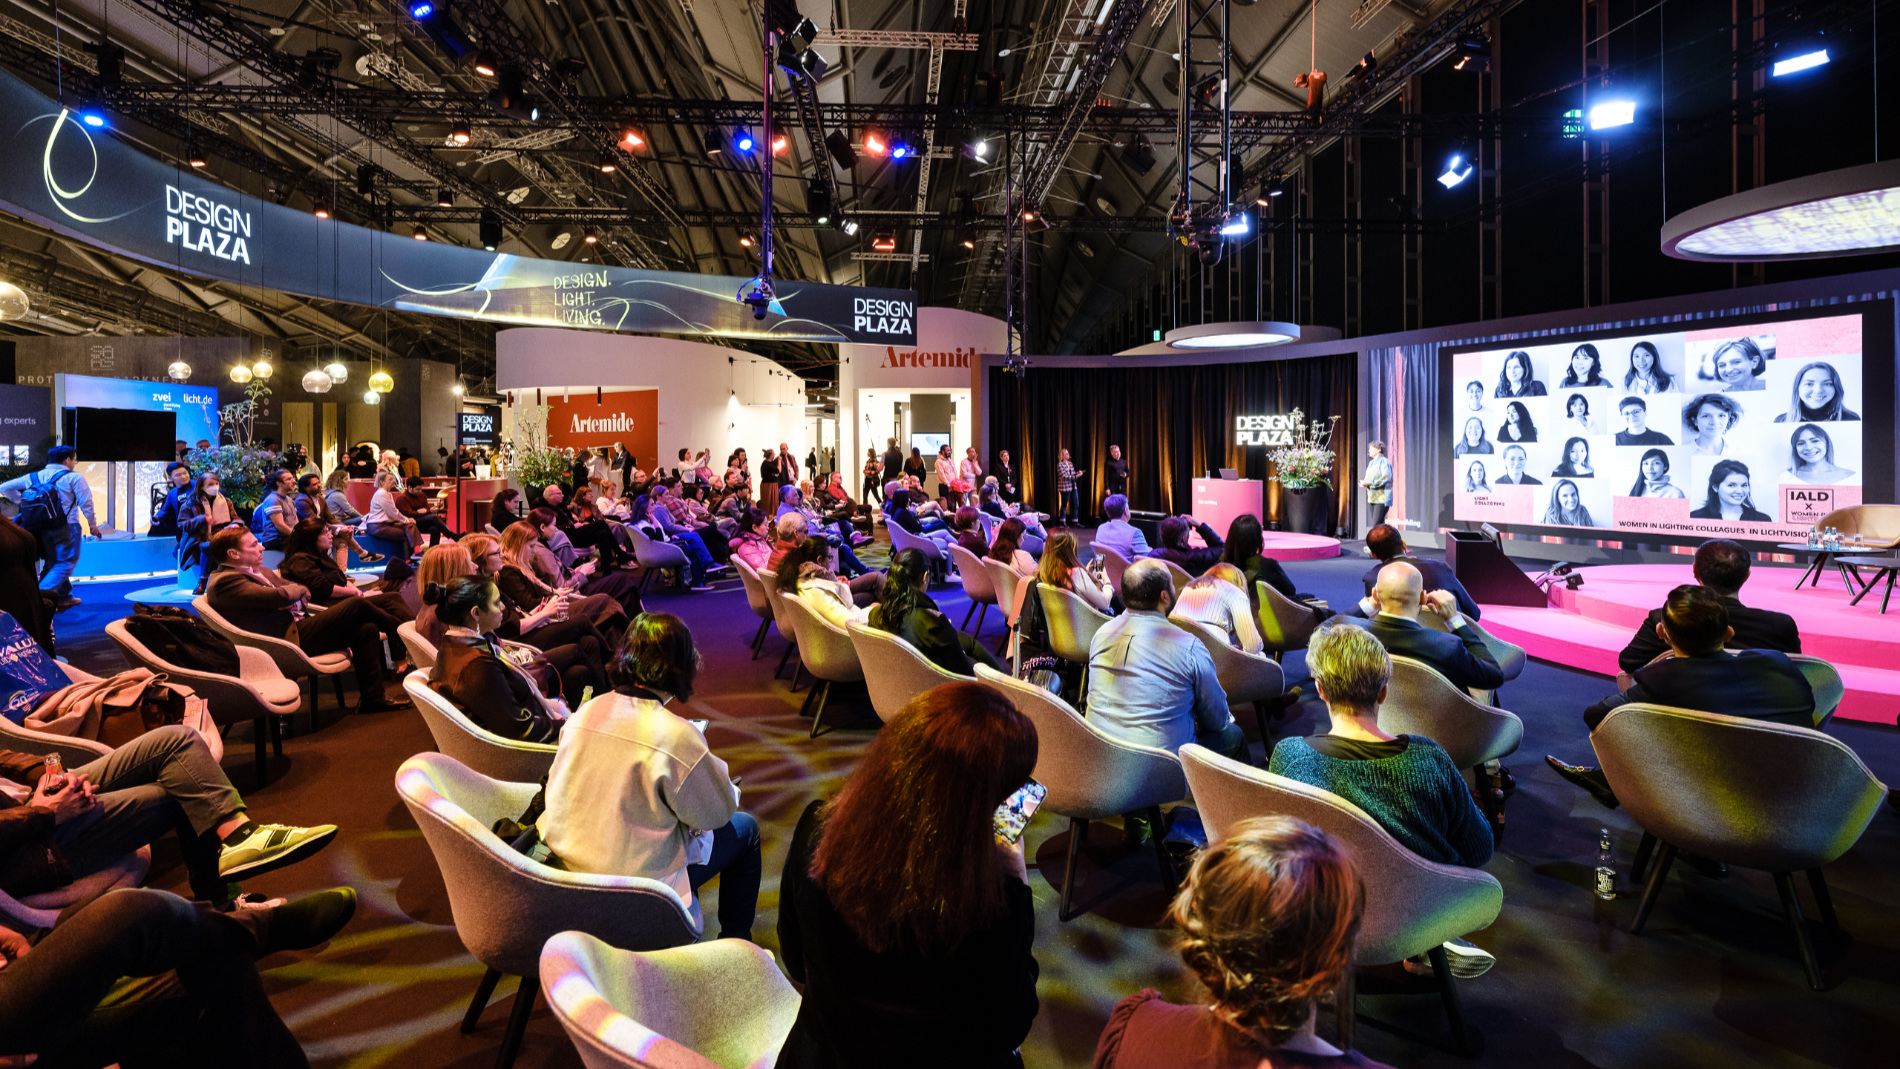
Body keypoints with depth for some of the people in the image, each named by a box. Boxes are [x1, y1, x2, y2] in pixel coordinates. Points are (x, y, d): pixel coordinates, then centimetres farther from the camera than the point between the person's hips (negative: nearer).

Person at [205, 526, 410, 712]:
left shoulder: (259, 572, 19)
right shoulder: (225, 582, -12)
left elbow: (303, 589, 20)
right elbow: (281, 596, -24)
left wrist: (295, 590, -3)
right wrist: (298, 590, -2)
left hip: (300, 624, 10)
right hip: (291, 638, -10)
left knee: (366, 629, -4)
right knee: (356, 604, -16)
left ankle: (372, 698, 0)